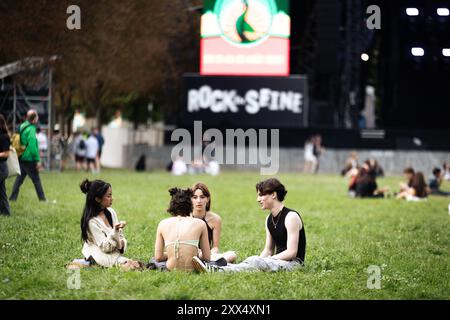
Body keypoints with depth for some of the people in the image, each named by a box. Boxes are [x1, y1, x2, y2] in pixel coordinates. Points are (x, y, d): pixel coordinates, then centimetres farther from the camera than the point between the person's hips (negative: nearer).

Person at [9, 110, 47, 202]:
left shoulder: (22, 127, 10)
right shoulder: (31, 129, -17)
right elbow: (32, 146, -21)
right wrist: (37, 160, -16)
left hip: (21, 158, 8)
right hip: (29, 159, -8)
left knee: (19, 178, 12)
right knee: (36, 180, -1)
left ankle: (13, 198, 11)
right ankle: (42, 199, 4)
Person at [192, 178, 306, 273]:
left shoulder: (291, 217, -12)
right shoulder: (269, 219, 15)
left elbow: (291, 253, -16)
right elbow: (268, 250, 17)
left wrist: (268, 259, -15)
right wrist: (259, 260, -4)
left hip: (294, 263, -7)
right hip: (279, 261, 7)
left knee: (256, 261, -30)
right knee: (253, 260, -20)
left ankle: (217, 270, -46)